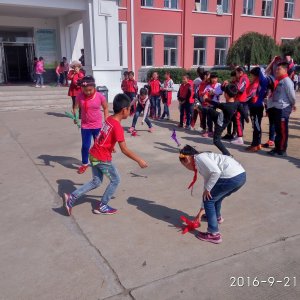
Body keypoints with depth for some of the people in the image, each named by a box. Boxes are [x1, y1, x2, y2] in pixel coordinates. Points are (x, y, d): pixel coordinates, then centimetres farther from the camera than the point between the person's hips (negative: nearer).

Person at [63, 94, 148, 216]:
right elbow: (124, 150, -21)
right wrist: (139, 161, -14)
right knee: (115, 180, 11)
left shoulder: (109, 119, 3)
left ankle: (72, 197, 15)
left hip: (94, 155, 8)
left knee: (96, 181, 19)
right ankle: (102, 206, 19)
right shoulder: (117, 127, -22)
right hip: (103, 159, -8)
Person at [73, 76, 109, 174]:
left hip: (98, 125, 0)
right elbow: (76, 107, -4)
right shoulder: (79, 96, -11)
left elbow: (105, 108, 0)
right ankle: (84, 164, 26)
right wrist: (74, 113, -27)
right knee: (85, 146, 6)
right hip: (85, 126, 1)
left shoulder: (100, 96, -13)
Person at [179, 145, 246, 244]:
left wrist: (207, 189, -6)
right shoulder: (202, 163, 23)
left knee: (209, 200, 4)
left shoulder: (199, 158, -5)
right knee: (214, 197, 30)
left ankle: (214, 234, 9)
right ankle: (217, 217, 58)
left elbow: (216, 172, -21)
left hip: (232, 177, -10)